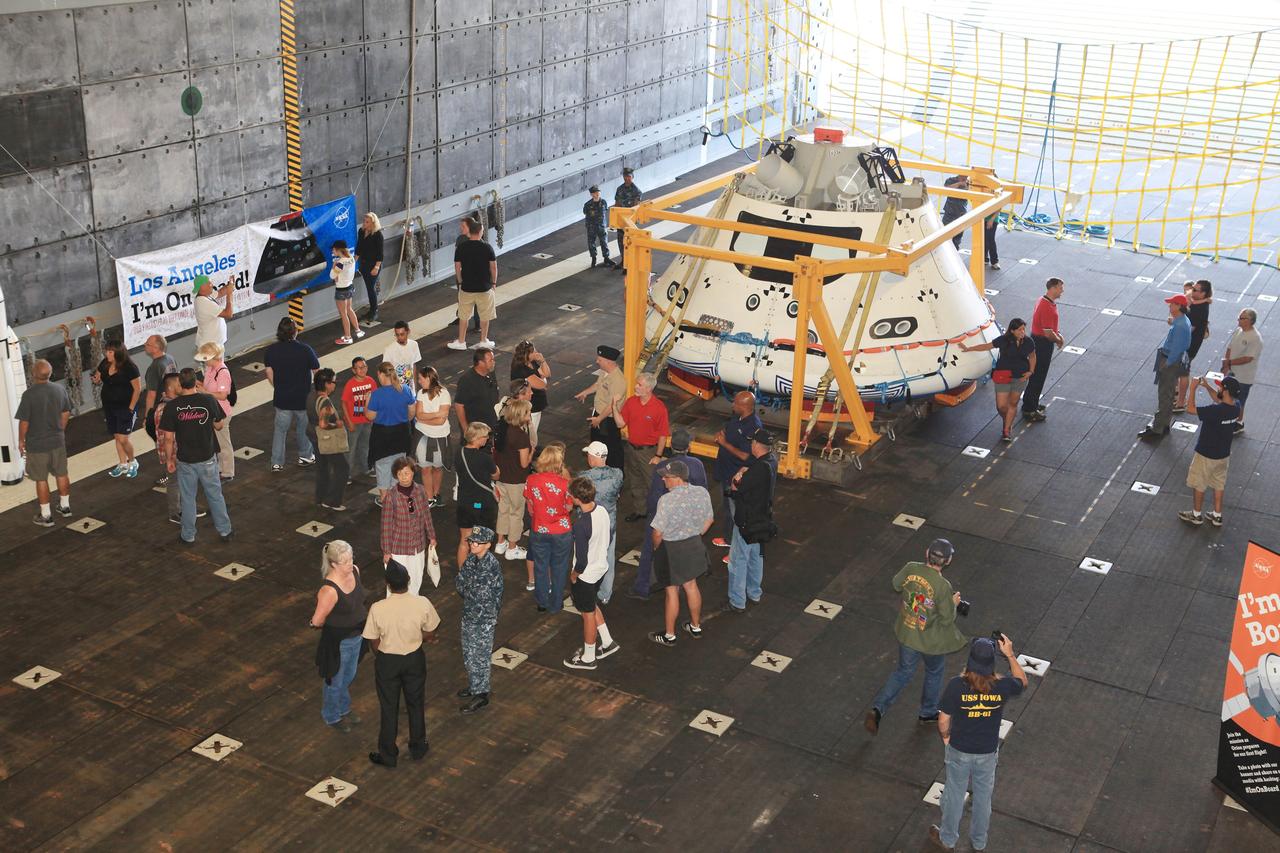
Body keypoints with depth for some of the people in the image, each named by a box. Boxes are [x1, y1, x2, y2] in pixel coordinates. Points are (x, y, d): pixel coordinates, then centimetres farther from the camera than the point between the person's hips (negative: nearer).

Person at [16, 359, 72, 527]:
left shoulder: (29, 394, -22)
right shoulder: (60, 390, -6)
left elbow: (24, 421, -17)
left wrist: (21, 440, -2)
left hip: (36, 445, -5)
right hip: (58, 441, 5)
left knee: (41, 480, 6)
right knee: (62, 474, 19)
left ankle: (46, 516, 13)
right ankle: (65, 507, 32)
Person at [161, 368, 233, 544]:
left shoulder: (172, 407, -14)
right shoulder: (209, 400, -12)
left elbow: (169, 437, -9)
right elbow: (218, 426, 1)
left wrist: (170, 459, 4)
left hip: (185, 460, -1)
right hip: (208, 458, 1)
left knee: (188, 498, 14)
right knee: (215, 495, 15)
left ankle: (188, 536, 25)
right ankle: (225, 531, 25)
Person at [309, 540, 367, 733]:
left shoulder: (354, 571, -13)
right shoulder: (330, 590, -36)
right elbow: (317, 621, -25)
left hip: (355, 637, 7)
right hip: (338, 643, -7)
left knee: (349, 677, 29)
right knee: (335, 681, 19)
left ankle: (343, 709, 53)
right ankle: (331, 717, 43)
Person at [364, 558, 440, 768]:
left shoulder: (377, 609, -25)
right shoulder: (422, 603, -21)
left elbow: (374, 643, -11)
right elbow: (430, 635, -6)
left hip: (387, 661, -1)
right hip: (414, 659, 1)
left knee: (389, 708, 17)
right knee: (416, 704, 23)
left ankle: (388, 755, 31)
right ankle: (418, 748, 39)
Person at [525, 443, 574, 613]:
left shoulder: (531, 480, -13)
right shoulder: (563, 483, -22)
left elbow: (530, 507, -2)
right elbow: (569, 507, -8)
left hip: (539, 530, 2)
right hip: (561, 531, -2)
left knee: (540, 567, 20)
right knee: (559, 568, 17)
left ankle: (542, 602, 33)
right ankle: (556, 604, 29)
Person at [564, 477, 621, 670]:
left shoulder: (581, 524, -34)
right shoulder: (602, 511, -10)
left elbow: (581, 561, -27)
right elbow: (608, 539, 6)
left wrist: (574, 574, -8)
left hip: (586, 574, -8)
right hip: (601, 567, 8)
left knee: (588, 613, 11)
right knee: (592, 605, 29)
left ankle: (588, 658, 29)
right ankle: (607, 642, 40)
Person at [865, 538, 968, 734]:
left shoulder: (910, 569, -17)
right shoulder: (943, 586, -31)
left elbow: (896, 585, 5)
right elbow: (947, 619, -20)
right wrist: (954, 603, -3)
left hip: (906, 634, 4)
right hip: (931, 641, -4)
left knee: (903, 672, 24)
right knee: (934, 673, 25)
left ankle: (877, 709, 10)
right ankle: (928, 713, 45)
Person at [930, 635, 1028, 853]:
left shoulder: (956, 685, -27)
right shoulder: (1002, 686, -22)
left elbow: (943, 721, -17)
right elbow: (1022, 681, 2)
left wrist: (945, 736, 4)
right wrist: (1010, 655, 2)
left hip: (959, 751, -1)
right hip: (988, 753, 1)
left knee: (954, 794, 21)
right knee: (983, 797, 24)